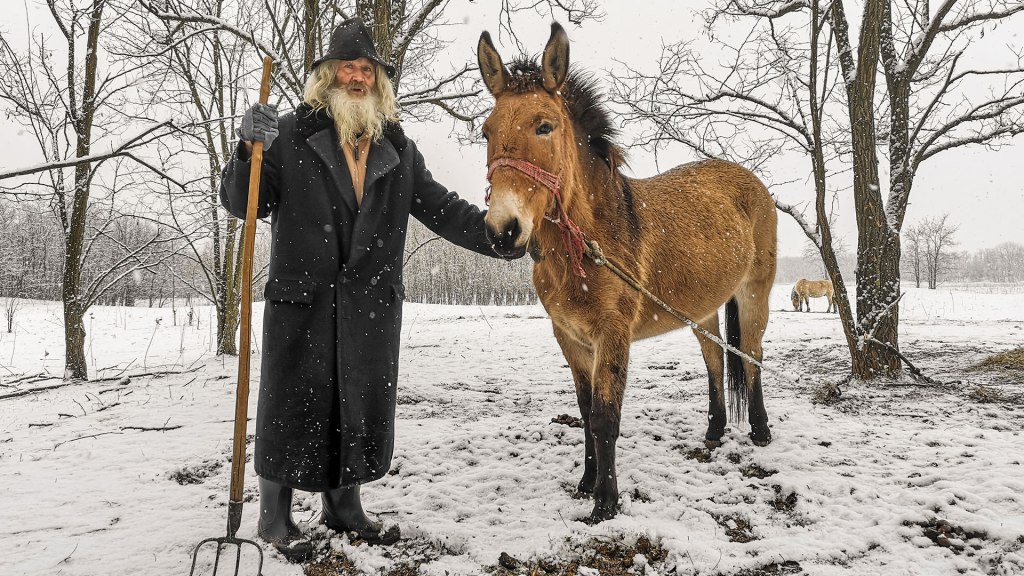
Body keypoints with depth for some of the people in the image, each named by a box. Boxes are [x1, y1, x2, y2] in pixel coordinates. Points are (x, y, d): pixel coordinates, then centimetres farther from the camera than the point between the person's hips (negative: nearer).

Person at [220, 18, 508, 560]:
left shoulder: (398, 149, 12)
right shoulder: (292, 134, 0)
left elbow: (442, 208, 8)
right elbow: (242, 204, -3)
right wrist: (249, 150, -23)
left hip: (371, 304, 4)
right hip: (301, 297, -4)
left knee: (362, 406, 12)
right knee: (292, 404, 5)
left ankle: (344, 504, 30)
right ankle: (275, 514, 22)